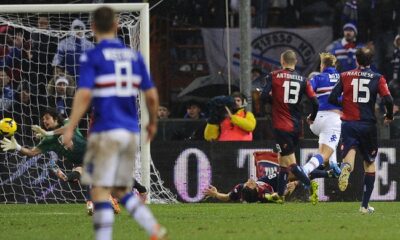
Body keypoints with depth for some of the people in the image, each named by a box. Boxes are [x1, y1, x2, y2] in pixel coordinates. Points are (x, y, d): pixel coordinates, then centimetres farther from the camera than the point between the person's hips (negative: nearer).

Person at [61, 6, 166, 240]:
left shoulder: (92, 57, -5)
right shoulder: (134, 56, 10)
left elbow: (84, 95, -15)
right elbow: (152, 96, 9)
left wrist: (70, 129, -12)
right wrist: (153, 122, 25)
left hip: (106, 132, -5)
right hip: (131, 132, 5)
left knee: (100, 191, -4)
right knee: (122, 190, 17)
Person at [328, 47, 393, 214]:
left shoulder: (345, 76, 4)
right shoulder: (378, 78, 2)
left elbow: (332, 98, -1)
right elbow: (388, 100, -10)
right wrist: (389, 116, 10)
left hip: (348, 123, 0)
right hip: (368, 124, 0)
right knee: (370, 163, 14)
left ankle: (346, 167, -51)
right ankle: (365, 205, 13)